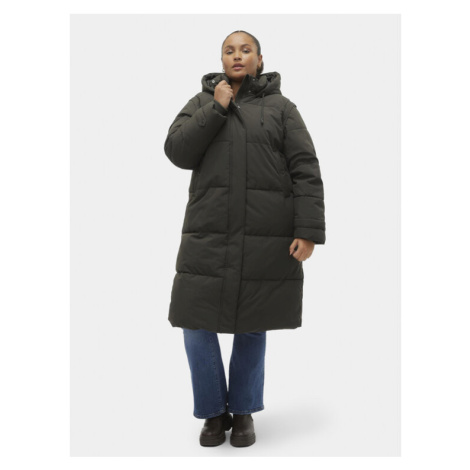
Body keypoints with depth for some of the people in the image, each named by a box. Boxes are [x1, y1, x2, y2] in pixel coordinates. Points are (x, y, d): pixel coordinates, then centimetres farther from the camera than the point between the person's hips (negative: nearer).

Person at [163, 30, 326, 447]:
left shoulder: (281, 108, 5)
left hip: (266, 239, -1)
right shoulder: (201, 103, 12)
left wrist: (308, 232, -12)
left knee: (251, 325, 8)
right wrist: (217, 108, -7)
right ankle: (213, 411, 23)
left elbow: (306, 172, -3)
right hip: (210, 236, 2)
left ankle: (243, 410, 29)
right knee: (197, 326, 0)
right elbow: (178, 152, -3)